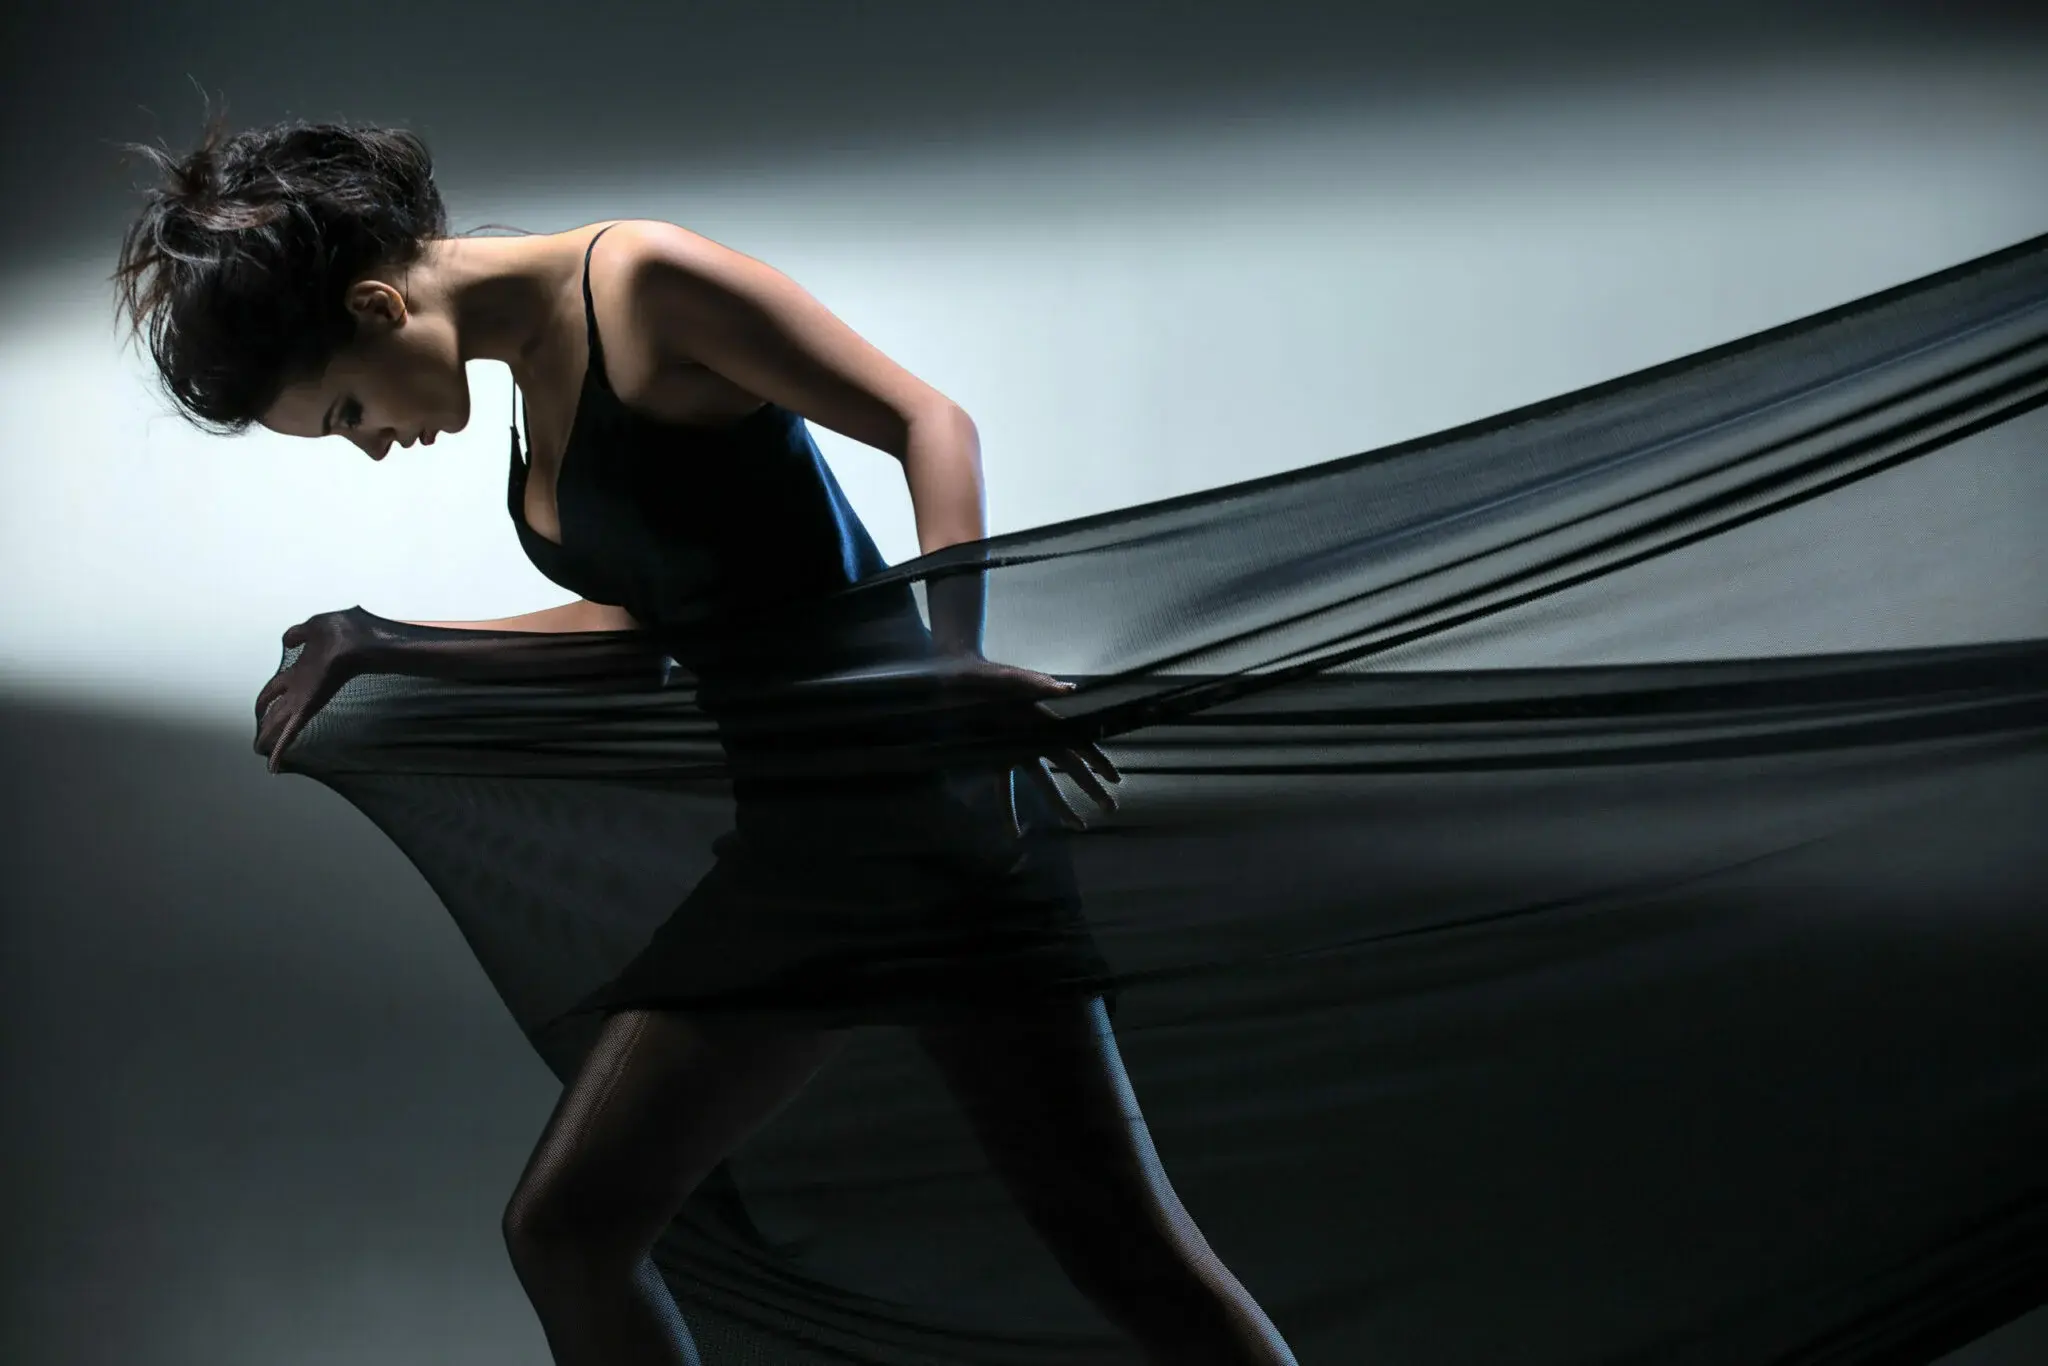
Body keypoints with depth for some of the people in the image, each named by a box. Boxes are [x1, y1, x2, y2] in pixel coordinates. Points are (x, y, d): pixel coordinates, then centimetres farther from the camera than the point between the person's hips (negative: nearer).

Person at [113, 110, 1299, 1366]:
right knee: (565, 1228, 8)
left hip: (918, 799, -9)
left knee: (1124, 1250, -7)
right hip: (785, 843, 9)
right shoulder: (535, 374, 14)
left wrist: (953, 656, -26)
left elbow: (929, 423, -12)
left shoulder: (640, 278, -9)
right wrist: (377, 642, 17)